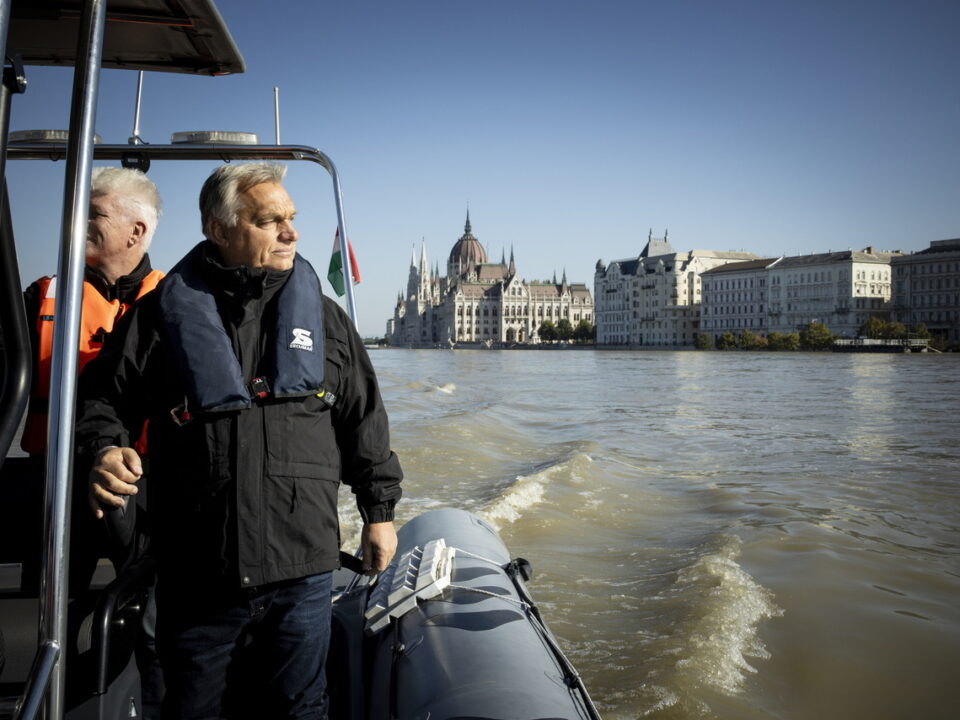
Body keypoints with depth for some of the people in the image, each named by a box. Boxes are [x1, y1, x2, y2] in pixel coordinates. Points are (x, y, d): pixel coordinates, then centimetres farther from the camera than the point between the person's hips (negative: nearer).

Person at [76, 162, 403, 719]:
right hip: (195, 574, 0)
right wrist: (105, 450, -13)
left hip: (302, 572, 1)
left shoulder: (323, 314, 7)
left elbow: (365, 421, 11)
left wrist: (380, 511, 11)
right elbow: (102, 397, 8)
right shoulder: (165, 311, 1)